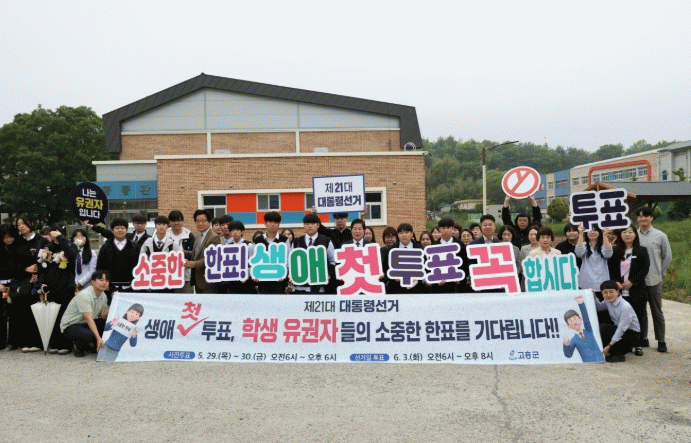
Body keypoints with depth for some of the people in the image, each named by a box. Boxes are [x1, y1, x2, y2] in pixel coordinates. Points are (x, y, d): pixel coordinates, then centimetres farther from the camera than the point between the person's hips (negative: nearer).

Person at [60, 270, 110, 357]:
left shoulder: (103, 296, 3)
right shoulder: (84, 295, -24)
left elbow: (103, 316, -1)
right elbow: (89, 319, -31)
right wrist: (98, 337, -38)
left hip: (86, 324, 8)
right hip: (70, 326, -8)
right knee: (88, 335, -39)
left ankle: (94, 345, 3)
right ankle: (78, 346, -4)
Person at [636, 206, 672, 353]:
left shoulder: (660, 236, 0)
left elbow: (667, 257, 8)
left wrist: (659, 272, 6)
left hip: (654, 280, -2)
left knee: (657, 311, 4)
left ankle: (661, 340, 14)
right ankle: (643, 338, 22)